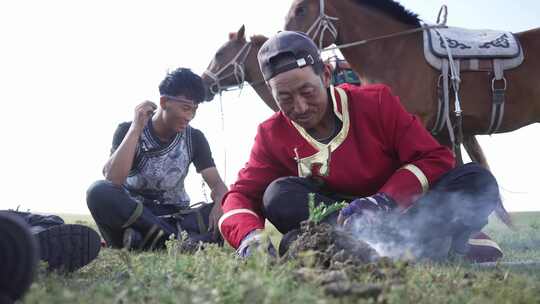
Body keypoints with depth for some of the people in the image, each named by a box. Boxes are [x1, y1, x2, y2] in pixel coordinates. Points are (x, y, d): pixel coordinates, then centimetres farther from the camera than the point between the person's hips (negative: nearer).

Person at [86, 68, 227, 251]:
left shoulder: (194, 138, 3)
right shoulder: (129, 131, -6)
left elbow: (216, 183, -5)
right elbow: (112, 180, -21)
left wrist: (221, 205, -29)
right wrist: (136, 128, -22)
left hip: (175, 218, 2)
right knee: (99, 191, -34)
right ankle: (178, 241, -37)